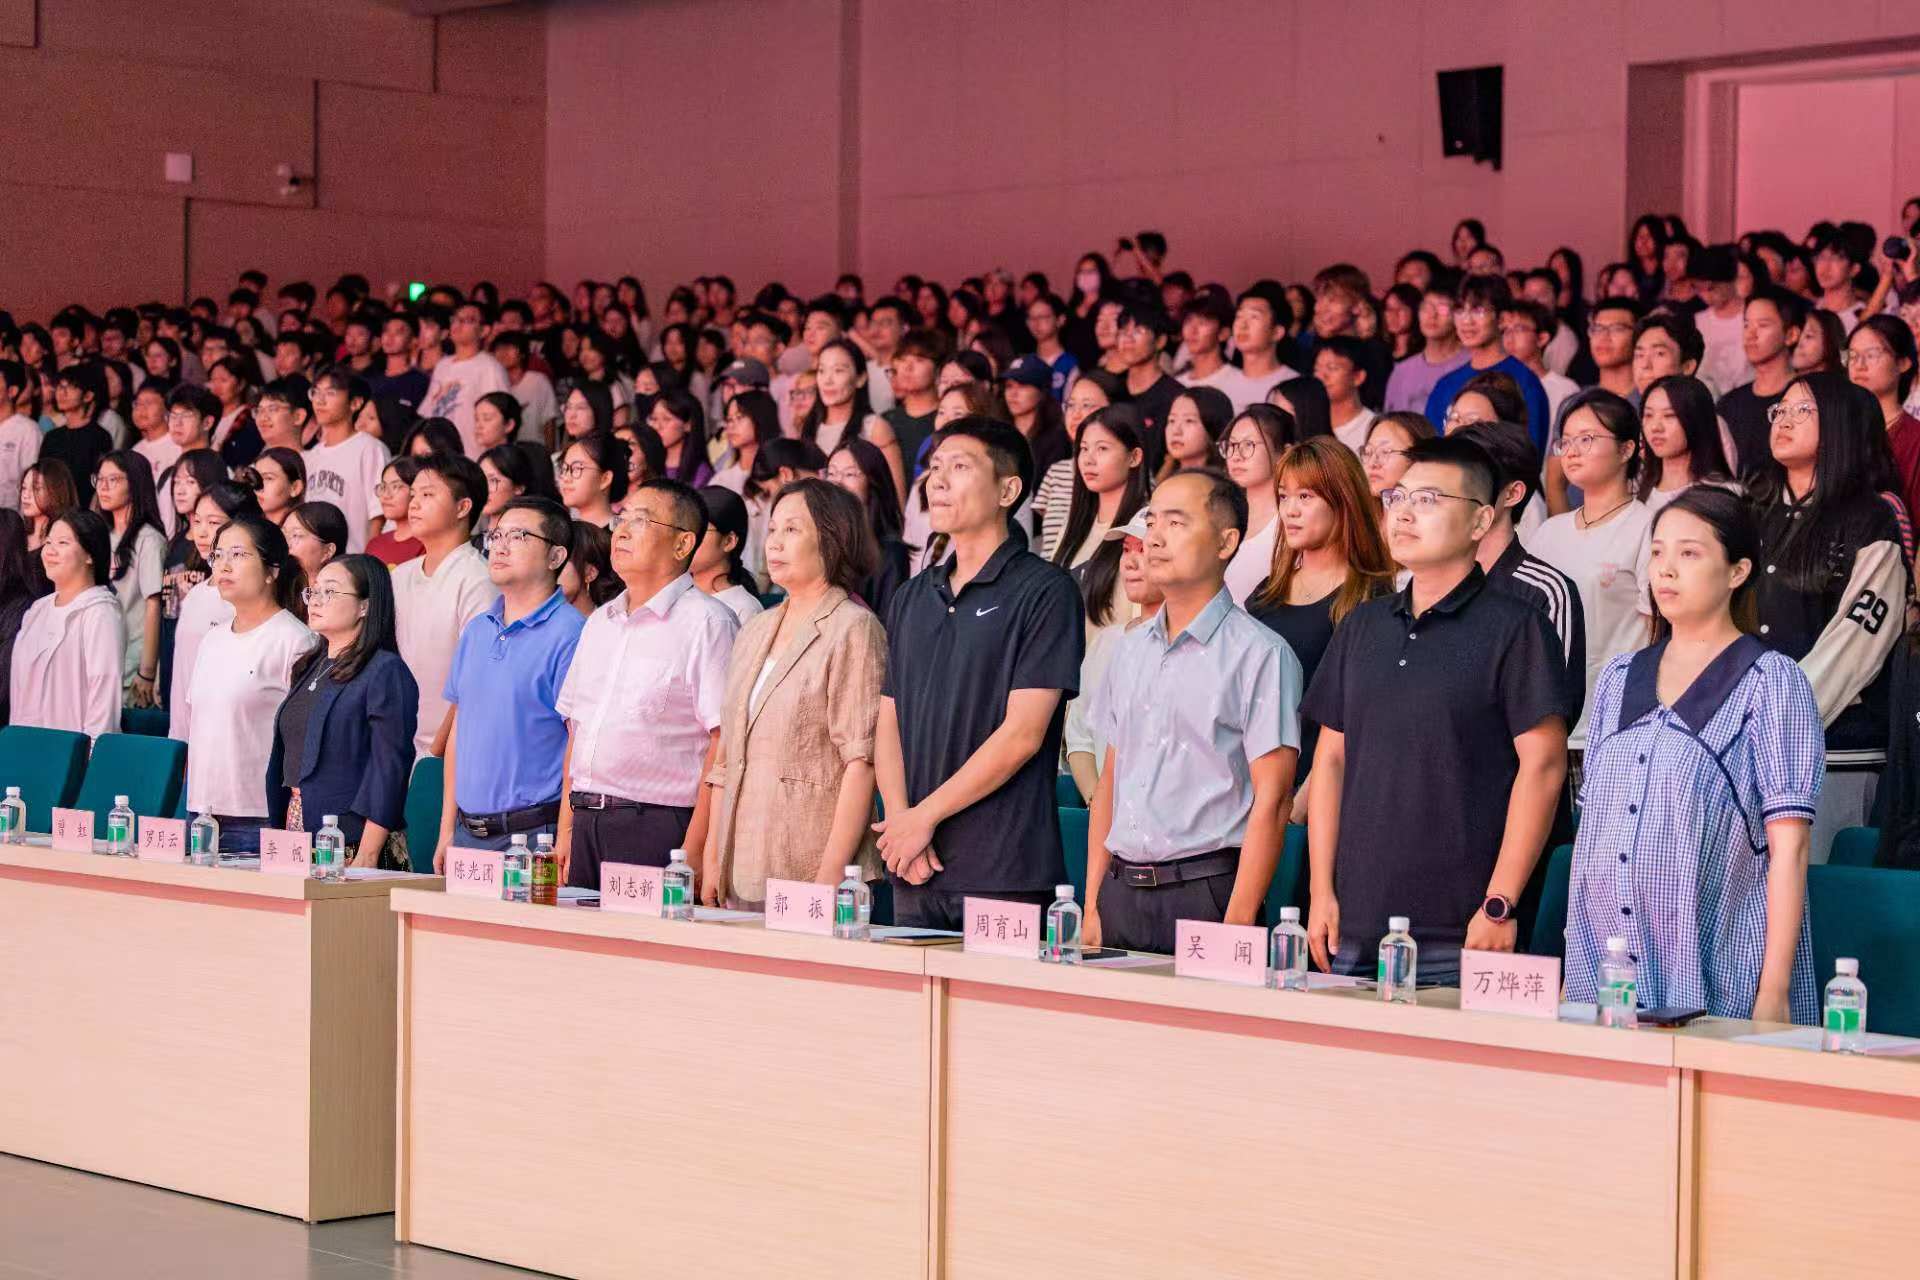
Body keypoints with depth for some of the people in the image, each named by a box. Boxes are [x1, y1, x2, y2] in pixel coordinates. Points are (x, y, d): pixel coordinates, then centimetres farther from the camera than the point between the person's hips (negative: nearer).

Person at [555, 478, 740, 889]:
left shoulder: (706, 623, -7)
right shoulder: (600, 622, 17)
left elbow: (723, 745, -13)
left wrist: (692, 853, -18)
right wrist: (565, 833, 13)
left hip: (657, 828, -7)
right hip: (586, 822, 7)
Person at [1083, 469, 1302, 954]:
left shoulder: (1261, 654, -7)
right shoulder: (1131, 649, 15)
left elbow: (1271, 801, -11)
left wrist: (1236, 926, -17)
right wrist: (1092, 905, 10)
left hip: (1206, 894, -6)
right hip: (1121, 891, 6)